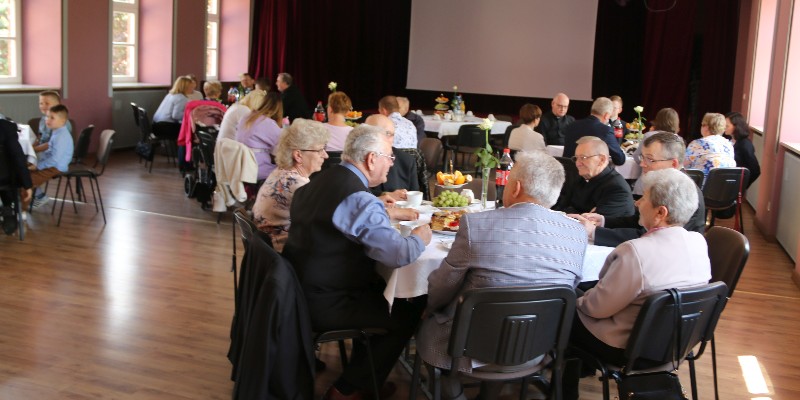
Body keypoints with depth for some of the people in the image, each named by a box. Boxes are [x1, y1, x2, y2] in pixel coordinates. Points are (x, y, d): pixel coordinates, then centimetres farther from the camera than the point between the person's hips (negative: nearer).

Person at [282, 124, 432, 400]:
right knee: (406, 315, 8)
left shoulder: (321, 180, 6)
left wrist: (384, 212, 19)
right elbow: (400, 255, -25)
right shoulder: (359, 199, -21)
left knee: (380, 290, 24)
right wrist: (419, 238, -4)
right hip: (322, 305, -9)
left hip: (298, 289, 9)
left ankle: (360, 374, 34)